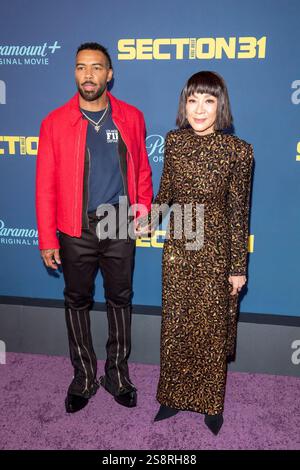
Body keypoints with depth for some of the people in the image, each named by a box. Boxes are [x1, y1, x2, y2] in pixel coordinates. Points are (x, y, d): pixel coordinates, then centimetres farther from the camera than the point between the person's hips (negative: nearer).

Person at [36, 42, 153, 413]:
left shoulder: (131, 118, 2)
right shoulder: (55, 122, -3)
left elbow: (142, 169, 10)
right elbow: (46, 185, -4)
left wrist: (143, 207, -3)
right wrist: (47, 239, -6)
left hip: (120, 228, 1)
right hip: (76, 232, 0)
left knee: (120, 300, 12)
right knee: (77, 302, 11)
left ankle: (118, 375, 32)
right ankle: (84, 377, 32)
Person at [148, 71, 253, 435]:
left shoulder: (237, 150, -12)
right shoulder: (174, 141, -2)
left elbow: (238, 212, -8)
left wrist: (238, 267, -6)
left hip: (216, 250, -3)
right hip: (178, 248, 3)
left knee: (212, 328, 11)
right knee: (175, 326, 13)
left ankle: (211, 403, 33)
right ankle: (174, 396, 34)